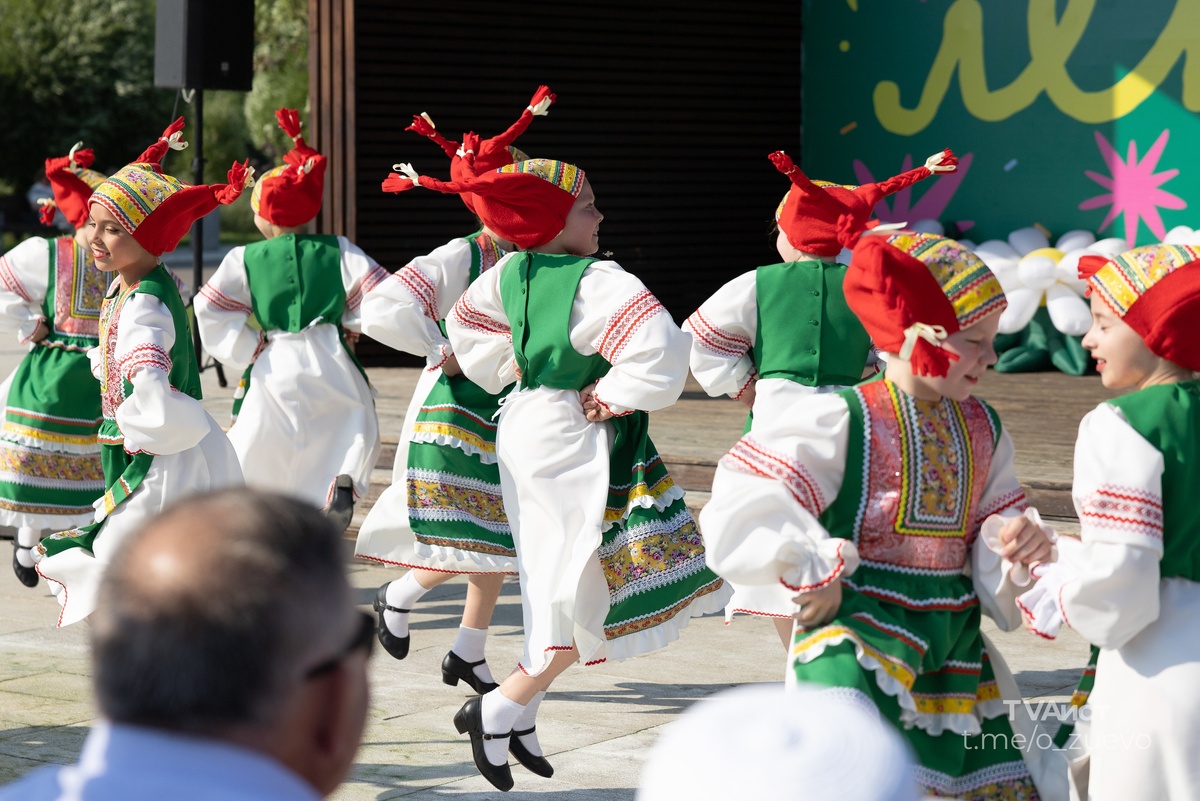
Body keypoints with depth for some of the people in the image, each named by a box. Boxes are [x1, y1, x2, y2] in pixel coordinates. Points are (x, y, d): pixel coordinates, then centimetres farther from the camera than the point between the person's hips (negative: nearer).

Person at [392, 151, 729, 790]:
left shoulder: (510, 273, 2)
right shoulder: (599, 282, -22)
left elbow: (467, 328, 19)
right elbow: (659, 351, -33)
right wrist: (608, 396, -19)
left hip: (523, 425, 8)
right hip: (572, 442, -8)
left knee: (555, 586, 19)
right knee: (587, 593, 1)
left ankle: (521, 716, 24)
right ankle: (497, 712, 1)